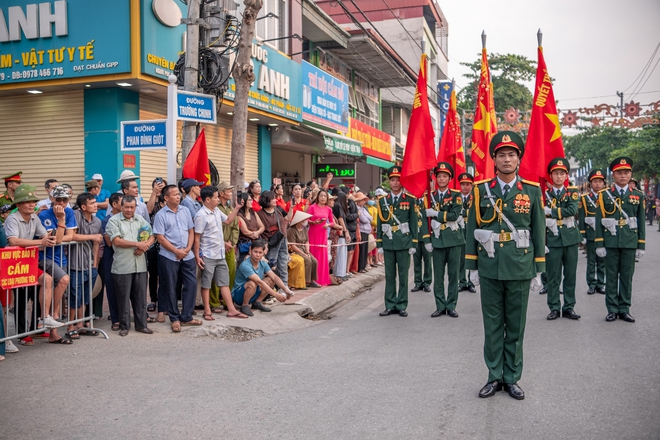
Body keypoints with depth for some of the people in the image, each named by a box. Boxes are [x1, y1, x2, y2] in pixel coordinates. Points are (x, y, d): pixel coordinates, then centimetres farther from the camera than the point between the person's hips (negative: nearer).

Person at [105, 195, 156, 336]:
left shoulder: (141, 220, 14)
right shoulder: (114, 220, -2)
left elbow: (151, 237, 12)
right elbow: (116, 241, -12)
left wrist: (144, 247, -9)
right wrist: (138, 244, -10)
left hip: (140, 265, 4)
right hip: (122, 266, -4)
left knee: (141, 296, 8)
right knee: (123, 298, 4)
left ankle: (141, 325, 17)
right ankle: (124, 326, 15)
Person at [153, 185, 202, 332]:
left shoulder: (185, 210, 7)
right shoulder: (161, 215, -6)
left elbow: (191, 231, 9)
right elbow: (160, 237, -10)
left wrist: (188, 249, -5)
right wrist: (176, 251, -13)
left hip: (187, 255, 4)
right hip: (169, 256, -4)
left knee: (191, 284, 3)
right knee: (170, 288, 5)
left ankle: (186, 317, 15)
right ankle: (174, 318, 17)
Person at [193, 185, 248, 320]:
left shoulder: (217, 211, 7)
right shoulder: (201, 215, -17)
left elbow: (228, 221, 23)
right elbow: (197, 237, -15)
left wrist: (237, 208, 13)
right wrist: (197, 256, -16)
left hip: (220, 254, 8)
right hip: (208, 256, -8)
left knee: (224, 283, 11)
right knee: (206, 284, 6)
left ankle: (231, 310, 16)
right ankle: (207, 311, 16)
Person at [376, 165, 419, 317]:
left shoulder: (410, 200, 1)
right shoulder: (382, 200, 8)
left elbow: (413, 222, 1)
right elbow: (380, 223, 8)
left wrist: (413, 244, -4)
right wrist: (379, 244, 5)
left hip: (404, 242, -2)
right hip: (388, 243, 2)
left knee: (403, 276, 4)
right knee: (389, 276, 7)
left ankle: (401, 306, 12)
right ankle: (390, 305, 15)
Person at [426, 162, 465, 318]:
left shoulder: (456, 195, 1)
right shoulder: (431, 196, 8)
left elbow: (454, 215, -14)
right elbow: (427, 218, 5)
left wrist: (435, 213, -12)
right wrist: (427, 240, -2)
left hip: (454, 239, -1)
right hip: (437, 240, 2)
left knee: (453, 274, 4)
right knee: (438, 276, 4)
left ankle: (451, 306, 13)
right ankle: (440, 306, 13)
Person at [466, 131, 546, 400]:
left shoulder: (532, 191, 1)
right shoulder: (481, 190, 2)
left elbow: (538, 232, 3)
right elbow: (472, 229, 5)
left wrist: (538, 270, 2)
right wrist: (472, 266, 3)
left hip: (520, 269, 0)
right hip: (490, 269, 0)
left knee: (516, 327, 9)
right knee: (492, 326, 8)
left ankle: (512, 378, 22)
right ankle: (495, 377, 21)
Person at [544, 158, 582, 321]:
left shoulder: (573, 191, 5)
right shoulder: (545, 194, 4)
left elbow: (572, 210, -13)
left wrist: (551, 212, -15)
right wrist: (541, 242, -7)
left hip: (570, 238, 1)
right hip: (553, 239, -1)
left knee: (570, 275, 6)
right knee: (553, 276, 2)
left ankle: (569, 307, 16)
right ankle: (554, 308, 12)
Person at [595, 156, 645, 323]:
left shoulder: (638, 195, 7)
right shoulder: (604, 195, 1)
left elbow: (641, 222, 7)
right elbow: (599, 221, 0)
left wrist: (641, 245, 3)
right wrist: (599, 244, -4)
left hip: (630, 243, 1)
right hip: (610, 242, -1)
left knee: (627, 276, 7)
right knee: (611, 277, 4)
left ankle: (624, 309, 16)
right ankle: (612, 309, 12)